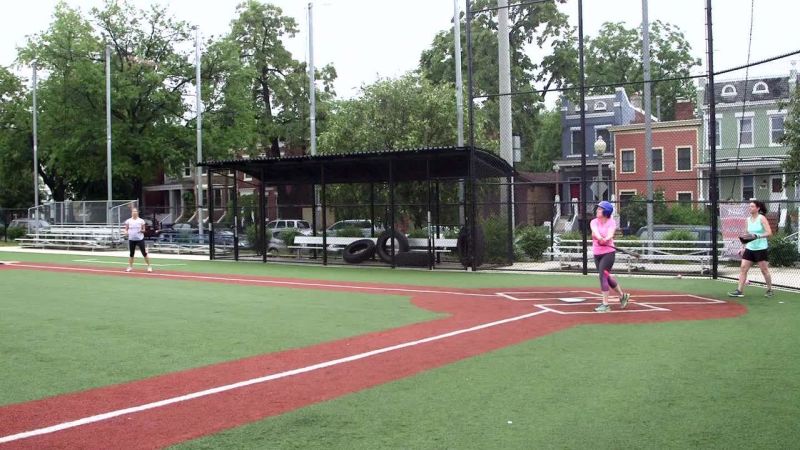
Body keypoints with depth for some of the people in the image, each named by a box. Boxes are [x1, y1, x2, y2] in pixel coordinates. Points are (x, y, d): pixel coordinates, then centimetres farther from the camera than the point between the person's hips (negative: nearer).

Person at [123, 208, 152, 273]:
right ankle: (130, 267, 19)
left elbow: (144, 230, 5)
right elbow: (126, 229, 9)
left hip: (140, 239, -2)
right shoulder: (128, 221, 4)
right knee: (131, 253, 9)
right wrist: (126, 232, -13)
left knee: (144, 253, -4)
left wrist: (142, 230, -16)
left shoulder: (141, 221, 0)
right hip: (131, 239, 2)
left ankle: (149, 266, 2)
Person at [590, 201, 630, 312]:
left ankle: (605, 304, -10)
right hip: (596, 253, 6)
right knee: (606, 276, 15)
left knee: (603, 275, -15)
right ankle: (622, 295, 36)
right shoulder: (594, 222, 2)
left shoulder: (611, 222, -6)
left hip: (608, 253, -5)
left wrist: (606, 239, -47)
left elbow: (610, 234, -25)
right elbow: (595, 231, -21)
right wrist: (599, 237, -43)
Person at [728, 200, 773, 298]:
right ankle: (739, 291, -2)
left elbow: (769, 232, -16)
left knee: (764, 270, 3)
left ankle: (769, 290, 19)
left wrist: (758, 236, -29)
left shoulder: (761, 218, -9)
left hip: (761, 249, -6)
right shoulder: (748, 219, 9)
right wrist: (744, 247, 17)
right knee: (743, 268, -3)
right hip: (749, 248, 6)